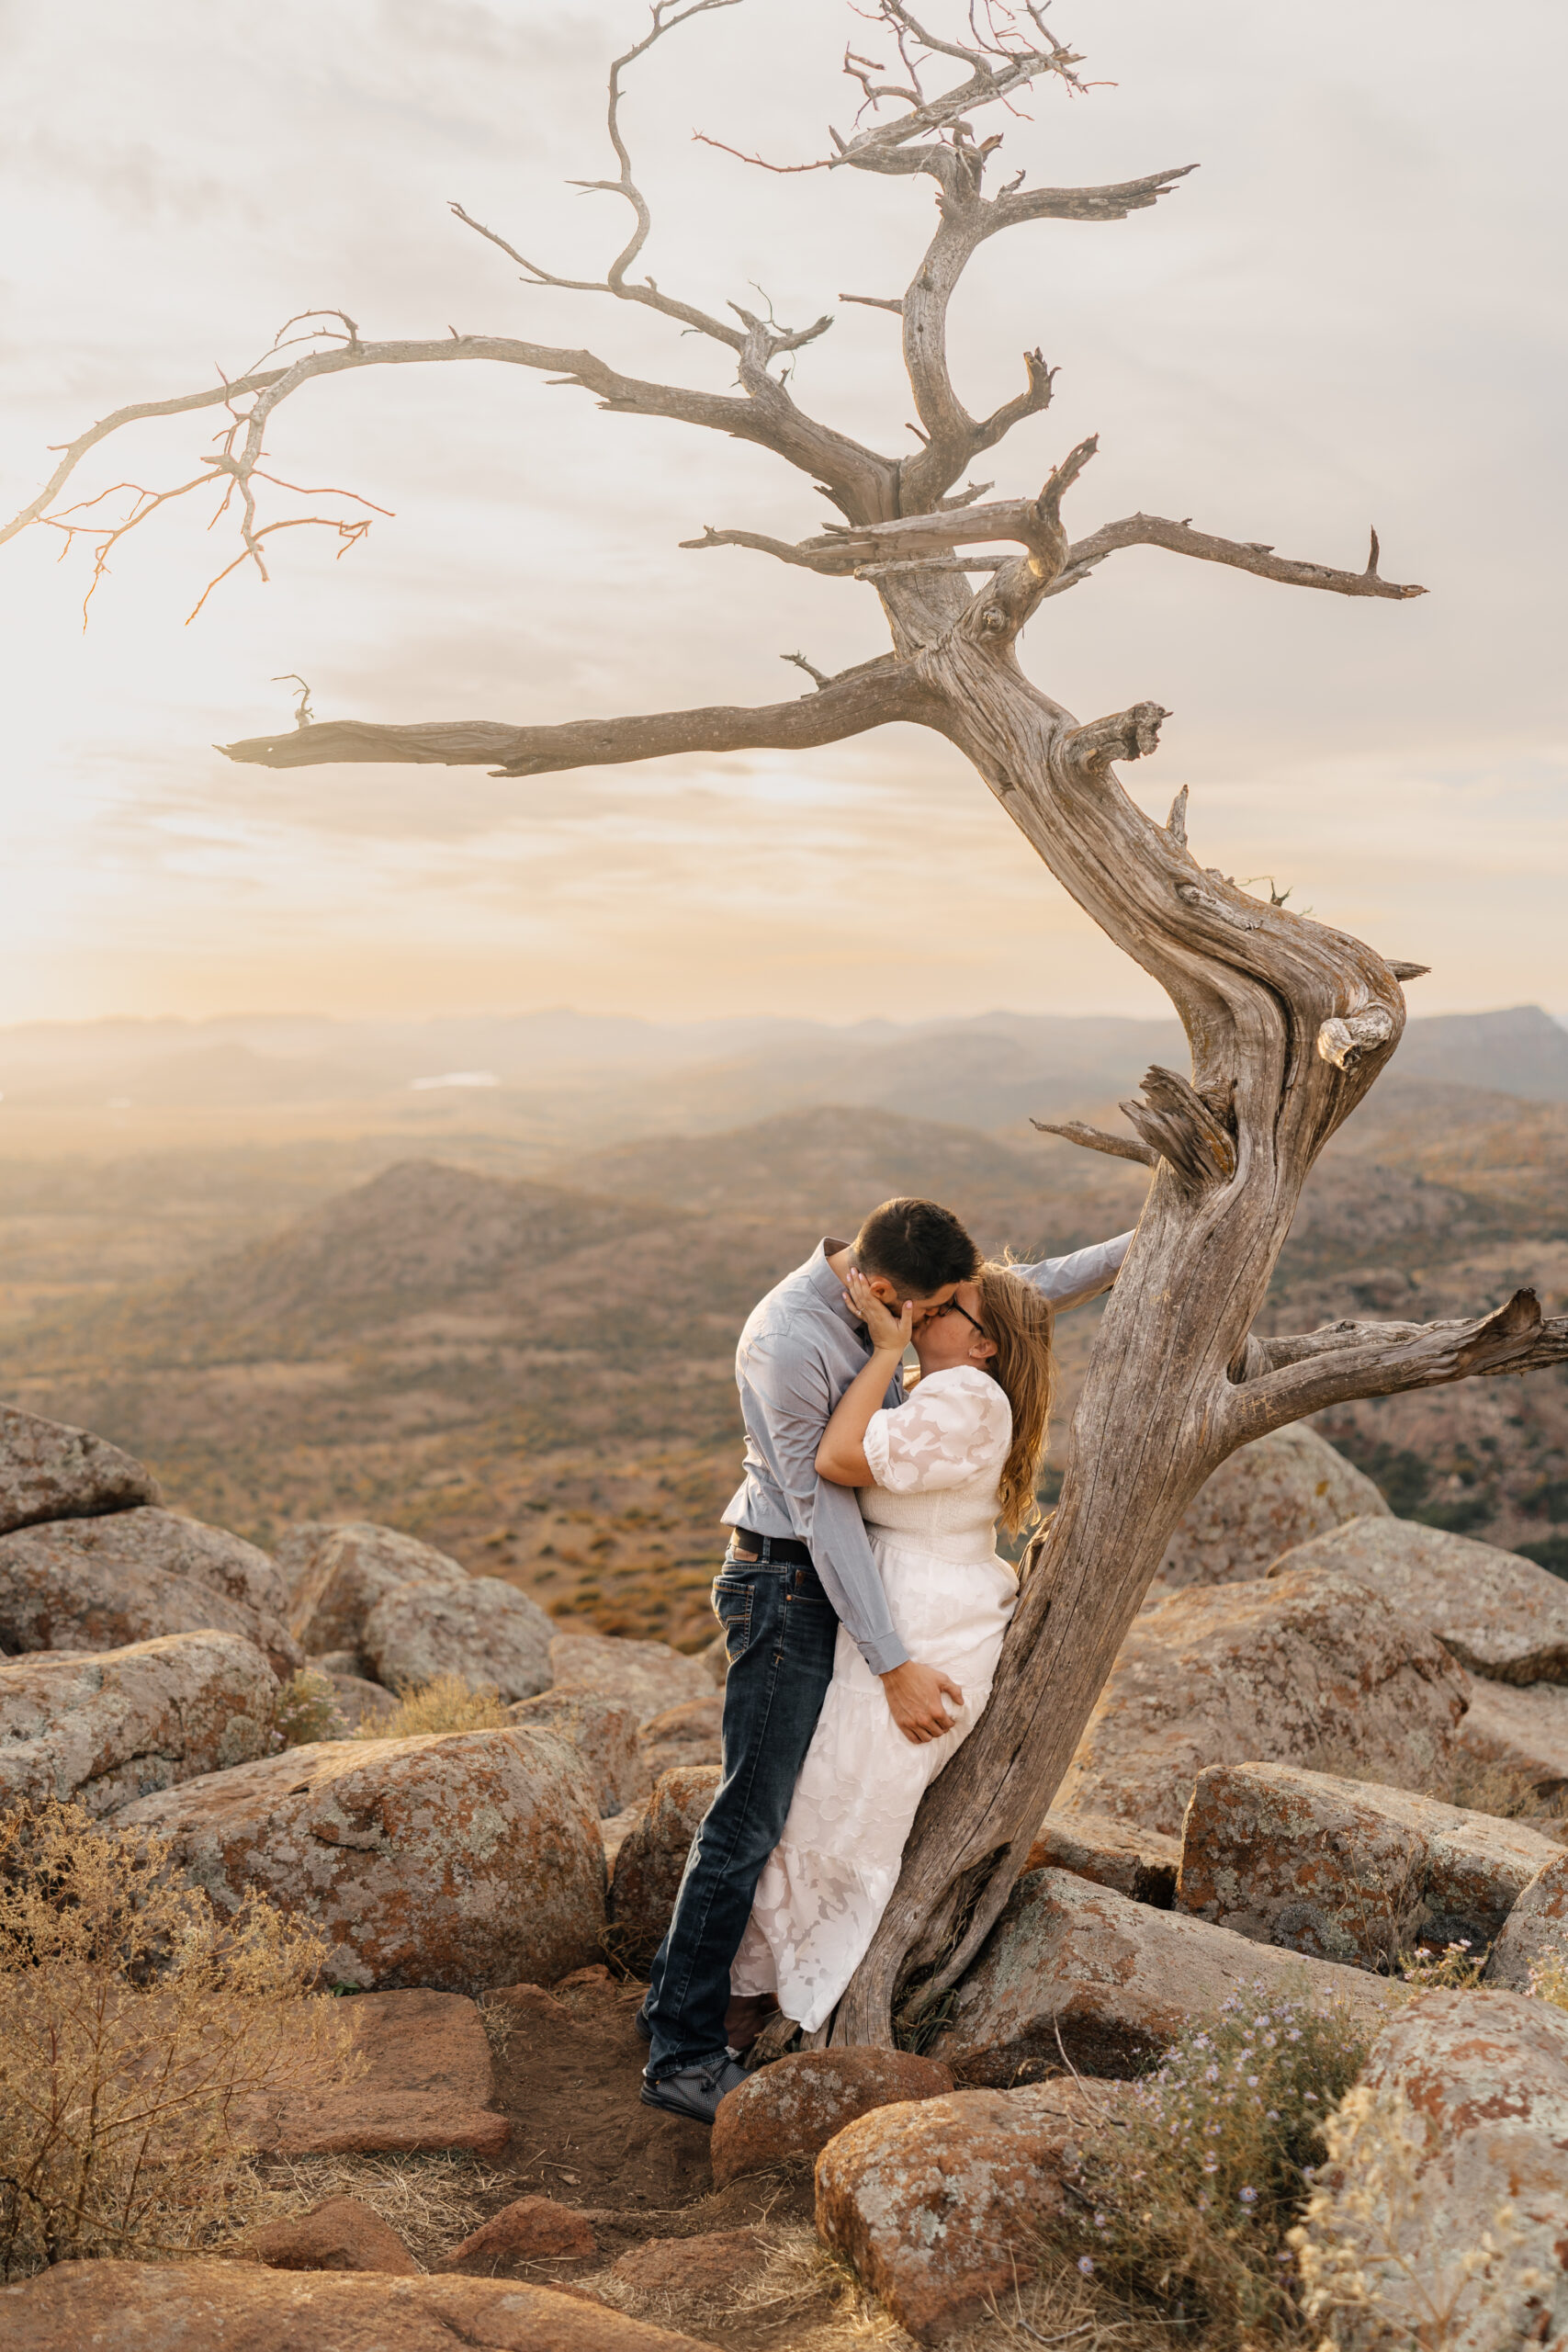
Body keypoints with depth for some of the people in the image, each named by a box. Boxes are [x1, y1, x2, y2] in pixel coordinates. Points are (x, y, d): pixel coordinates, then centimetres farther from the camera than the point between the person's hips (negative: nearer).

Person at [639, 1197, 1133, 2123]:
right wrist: (896, 1667, -22)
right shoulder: (788, 1342, -26)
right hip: (787, 1587, -9)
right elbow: (824, 1511, -25)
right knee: (750, 1819, -4)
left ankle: (679, 1996, 30)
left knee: (765, 1805, 16)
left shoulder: (885, 1298, 1)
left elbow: (1022, 1291, 14)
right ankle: (683, 2054, 6)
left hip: (837, 1578, 9)